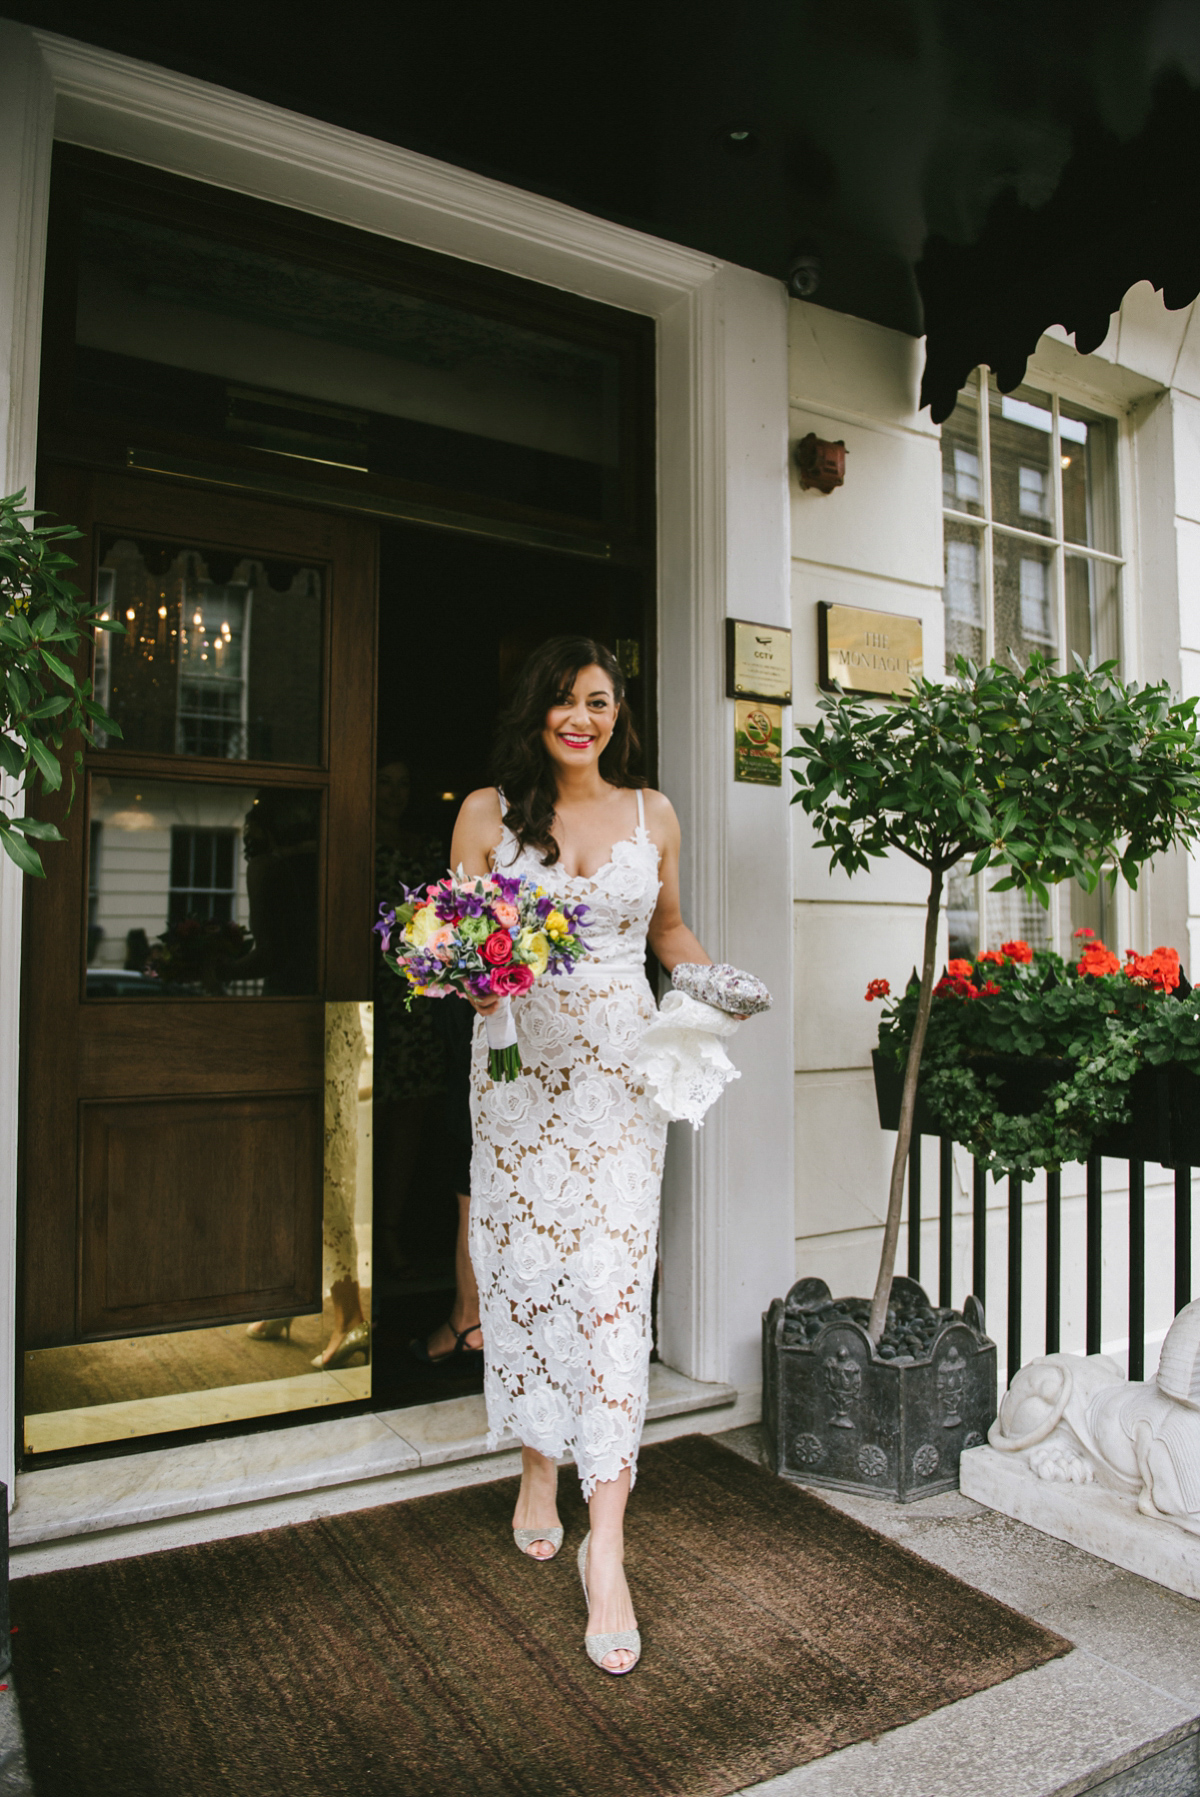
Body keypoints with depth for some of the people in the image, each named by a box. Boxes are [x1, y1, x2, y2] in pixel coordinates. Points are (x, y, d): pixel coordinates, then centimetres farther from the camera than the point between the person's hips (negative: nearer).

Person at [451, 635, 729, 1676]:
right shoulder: (489, 811, 4)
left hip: (618, 1064, 0)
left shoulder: (651, 814, 8)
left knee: (612, 1279, -6)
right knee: (522, 1264, 7)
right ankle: (539, 1468, 31)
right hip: (518, 1063, 0)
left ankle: (606, 1545, 2)